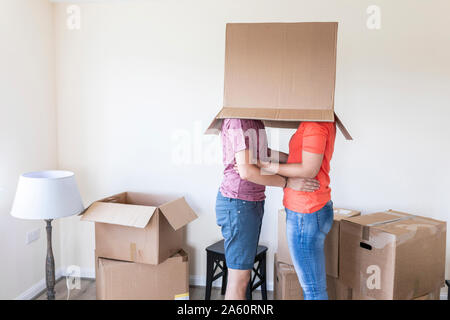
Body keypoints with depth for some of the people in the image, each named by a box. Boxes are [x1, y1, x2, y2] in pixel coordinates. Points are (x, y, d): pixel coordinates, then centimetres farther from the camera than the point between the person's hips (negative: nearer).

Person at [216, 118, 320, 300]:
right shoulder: (238, 119, -18)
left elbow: (261, 152, 22)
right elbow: (246, 171, -24)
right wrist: (288, 183, -18)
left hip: (252, 202, 10)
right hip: (238, 202, -10)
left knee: (241, 273, 17)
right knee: (240, 278, -1)